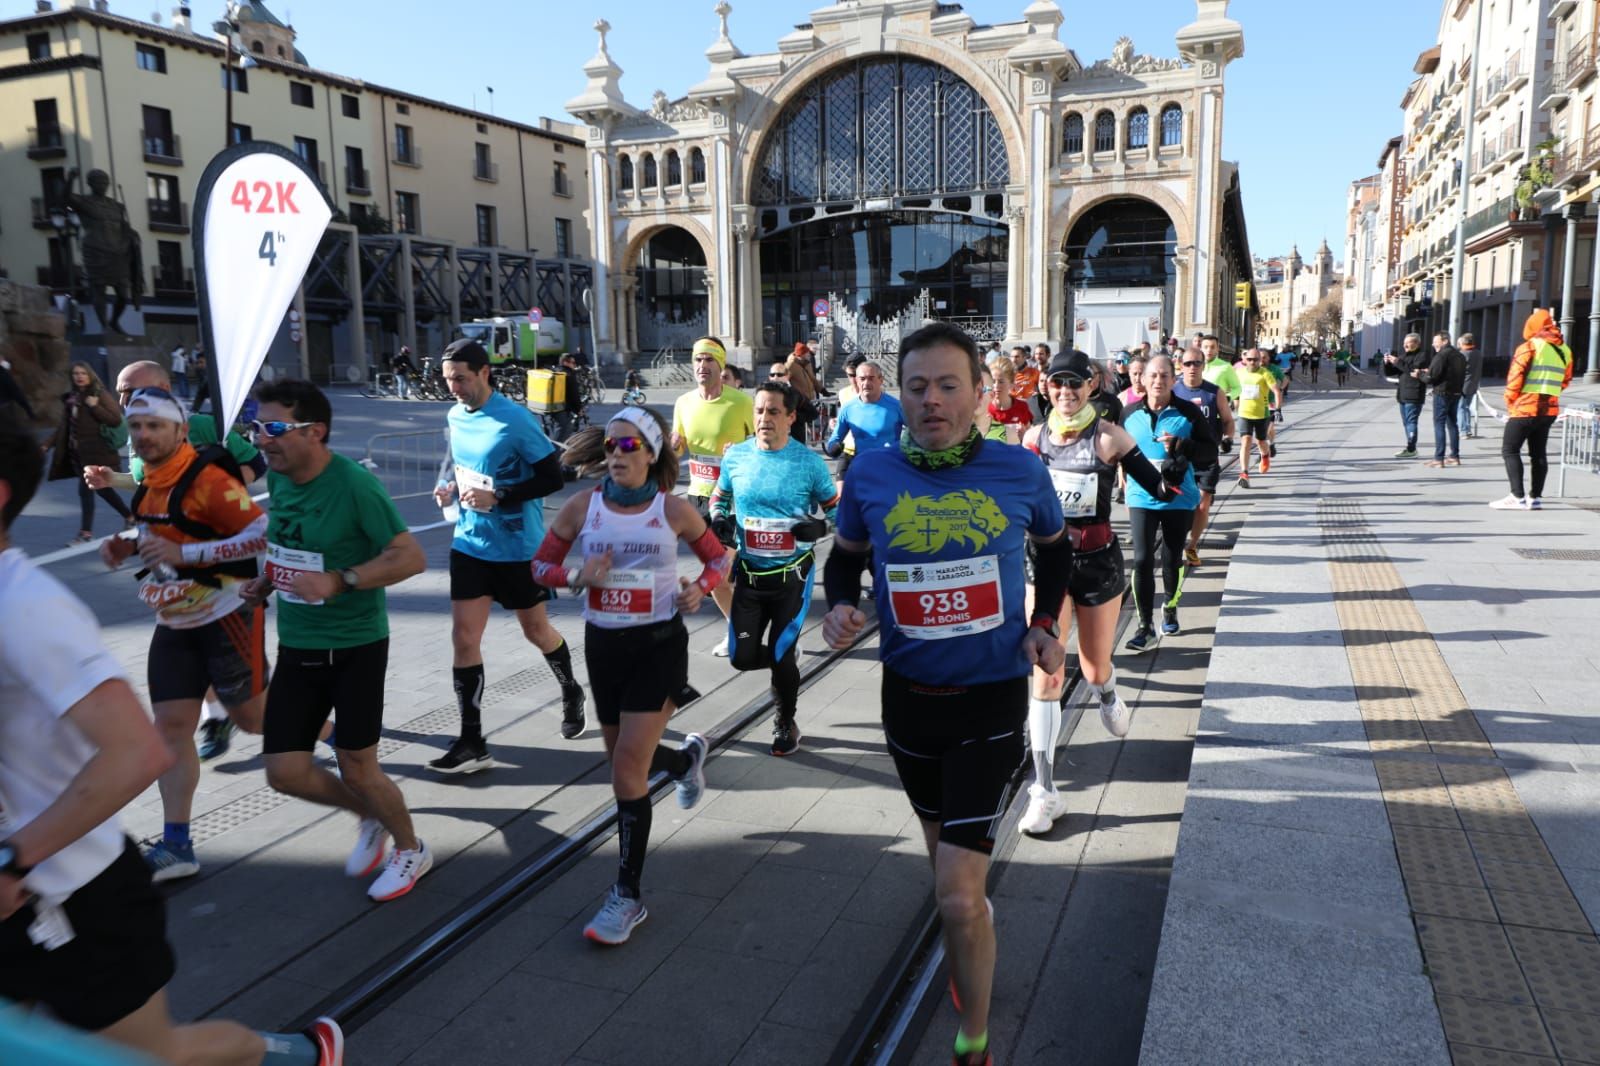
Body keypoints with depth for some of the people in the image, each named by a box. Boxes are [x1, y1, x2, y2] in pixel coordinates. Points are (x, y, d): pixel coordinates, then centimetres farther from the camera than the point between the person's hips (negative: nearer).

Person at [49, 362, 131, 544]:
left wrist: (94, 406, -20)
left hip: (96, 452, -7)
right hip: (76, 451, 7)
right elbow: (64, 426, 14)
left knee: (85, 489, -8)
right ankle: (129, 516, 28)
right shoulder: (70, 397, 10)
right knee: (101, 487, 12)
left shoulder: (101, 395, -7)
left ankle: (86, 533, 0)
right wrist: (50, 444, 9)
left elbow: (116, 419, -14)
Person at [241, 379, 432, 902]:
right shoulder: (276, 476, 1)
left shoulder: (353, 485, -20)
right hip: (296, 645, 7)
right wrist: (268, 580, 3)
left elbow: (411, 556, -20)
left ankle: (410, 849, 32)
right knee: (285, 772, 5)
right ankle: (371, 818, 34)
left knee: (357, 769, 4)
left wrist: (338, 581, -28)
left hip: (355, 646, -6)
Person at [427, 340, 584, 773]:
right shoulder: (455, 416, 3)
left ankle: (571, 693, 42)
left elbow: (552, 478, -16)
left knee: (536, 631, 13)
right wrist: (447, 485, -2)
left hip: (519, 548, -5)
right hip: (470, 545, 5)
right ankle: (471, 743, 5)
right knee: (463, 638, -2)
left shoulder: (516, 420, -17)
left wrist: (496, 496, -24)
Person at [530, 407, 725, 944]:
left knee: (628, 767, -10)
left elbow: (718, 557, 6)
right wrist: (577, 576, -16)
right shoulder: (582, 506, -4)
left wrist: (700, 587, -14)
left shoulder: (674, 510, -7)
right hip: (604, 643, 4)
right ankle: (687, 756, 53)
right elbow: (541, 564, 4)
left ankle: (628, 895, 3)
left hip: (659, 643, -4)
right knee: (627, 760, 17)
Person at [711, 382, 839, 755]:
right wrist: (719, 520, -7)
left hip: (792, 574, -3)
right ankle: (785, 658, 38)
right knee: (743, 657, 2)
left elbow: (835, 507, 3)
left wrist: (819, 526, -18)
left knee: (780, 657, 0)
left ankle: (786, 723, 27)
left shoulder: (809, 461, -9)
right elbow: (718, 497, 14)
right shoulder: (735, 456, -2)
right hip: (749, 572, 3)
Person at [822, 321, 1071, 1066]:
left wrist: (1046, 623, -3)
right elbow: (846, 555, 9)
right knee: (942, 846, 26)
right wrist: (840, 605, -12)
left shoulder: (1020, 471, -10)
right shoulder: (869, 474, -9)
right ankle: (969, 947, 58)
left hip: (991, 699, -3)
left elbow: (1054, 548, 11)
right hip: (908, 696, 3)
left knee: (956, 895, -10)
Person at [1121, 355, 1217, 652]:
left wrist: (1181, 446, -23)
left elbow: (1210, 453, -6)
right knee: (1142, 560, -8)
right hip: (1141, 498, 0)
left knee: (1173, 559, 13)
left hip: (1179, 498, 0)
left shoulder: (1189, 413, -4)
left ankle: (1170, 609, 38)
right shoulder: (1129, 414, 2)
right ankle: (1146, 627, -3)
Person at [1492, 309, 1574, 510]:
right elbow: (1565, 380, 16)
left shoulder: (1529, 346, -9)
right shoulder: (1565, 350, 11)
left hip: (1526, 408, -7)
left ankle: (1517, 497, -10)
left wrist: (1510, 401, -1)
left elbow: (1515, 377, -13)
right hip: (1550, 409, 7)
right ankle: (1535, 497, 12)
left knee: (1510, 450, -3)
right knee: (1538, 453, 12)